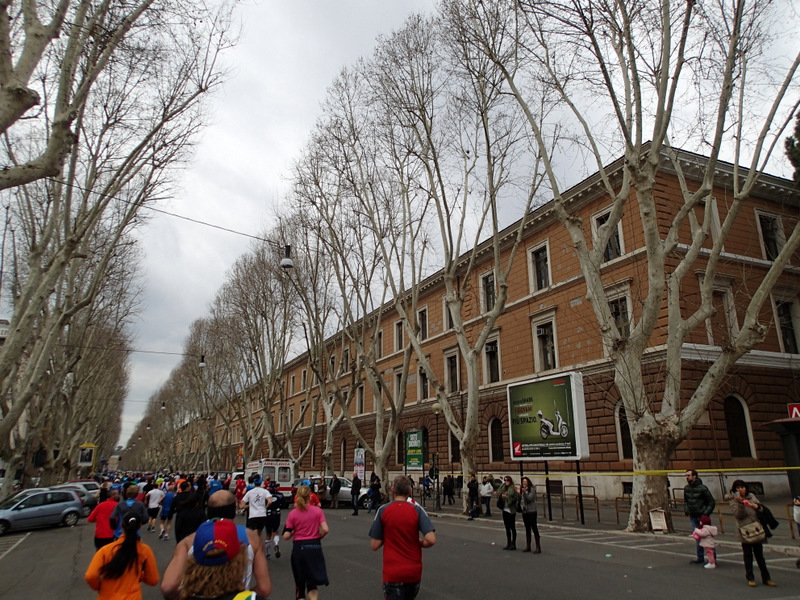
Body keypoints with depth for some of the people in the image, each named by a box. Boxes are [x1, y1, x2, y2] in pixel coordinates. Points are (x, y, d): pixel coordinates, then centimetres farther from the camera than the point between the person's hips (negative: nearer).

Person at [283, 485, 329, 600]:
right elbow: (325, 529, -12)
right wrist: (319, 537, 7)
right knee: (312, 582, 12)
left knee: (300, 581, 18)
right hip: (314, 547, 0)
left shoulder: (293, 513, -6)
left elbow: (286, 536, -8)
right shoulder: (318, 510, -6)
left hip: (298, 547, 0)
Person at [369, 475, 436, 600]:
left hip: (392, 572, -2)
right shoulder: (417, 509, -7)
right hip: (414, 571, 3)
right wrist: (418, 543, 4)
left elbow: (374, 545, -7)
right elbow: (431, 540, -16)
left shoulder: (383, 510, -8)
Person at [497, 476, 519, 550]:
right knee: (507, 528, 14)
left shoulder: (513, 489, -12)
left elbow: (516, 498, -17)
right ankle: (509, 544, 23)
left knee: (512, 528, 2)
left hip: (511, 511, -7)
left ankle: (513, 544, 11)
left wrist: (507, 497, -20)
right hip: (505, 510, 7)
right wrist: (501, 495, -9)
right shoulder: (503, 488, 8)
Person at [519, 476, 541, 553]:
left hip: (531, 511, -7)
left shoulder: (532, 489, -7)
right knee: (527, 529, 13)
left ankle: (538, 547, -1)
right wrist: (519, 493, -4)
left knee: (534, 528, -5)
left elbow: (529, 498, -18)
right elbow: (520, 499, 10)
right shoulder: (522, 489, 11)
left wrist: (524, 492, -30)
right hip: (524, 511, 7)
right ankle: (528, 546, 21)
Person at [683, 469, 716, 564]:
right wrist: (686, 512, 8)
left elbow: (712, 502, -7)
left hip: (702, 516, -5)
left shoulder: (702, 488, -13)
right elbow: (685, 501, 20)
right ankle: (700, 557, 16)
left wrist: (705, 514, -12)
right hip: (693, 517, 5)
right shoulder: (686, 488, 5)